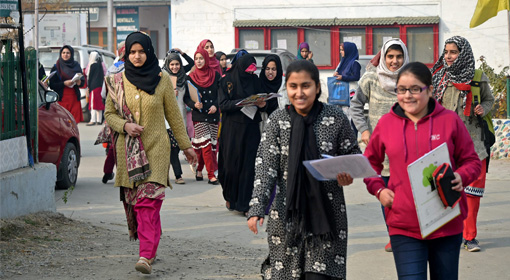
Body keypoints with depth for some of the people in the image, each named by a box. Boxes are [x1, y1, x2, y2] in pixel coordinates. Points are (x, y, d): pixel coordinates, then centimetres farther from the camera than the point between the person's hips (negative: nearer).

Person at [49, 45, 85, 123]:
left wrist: (78, 81, -12)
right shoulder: (56, 67, 4)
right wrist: (64, 83, -15)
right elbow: (52, 85, -2)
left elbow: (83, 83, 10)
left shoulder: (76, 66, 11)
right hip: (61, 99, -2)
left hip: (74, 98, 2)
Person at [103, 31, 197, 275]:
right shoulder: (117, 82, 5)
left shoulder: (162, 80, 1)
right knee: (133, 202, 4)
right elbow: (109, 114, 10)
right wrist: (124, 125, -10)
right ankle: (149, 247, 19)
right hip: (128, 151, 3)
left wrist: (185, 145, 12)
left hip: (155, 149, -3)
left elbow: (173, 115, 8)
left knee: (149, 202, -13)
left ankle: (146, 256, -18)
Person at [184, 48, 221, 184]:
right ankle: (211, 175, -13)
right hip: (199, 116, -2)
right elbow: (186, 97, 2)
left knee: (212, 144, 3)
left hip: (213, 115, 2)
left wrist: (215, 105, -10)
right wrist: (194, 104, -18)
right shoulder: (191, 77, 3)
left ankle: (199, 170, 18)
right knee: (205, 144, -11)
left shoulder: (215, 75, 6)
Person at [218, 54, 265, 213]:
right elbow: (223, 104, -9)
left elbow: (260, 99, 15)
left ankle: (245, 202, -4)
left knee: (249, 164, -5)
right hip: (232, 127, -2)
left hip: (250, 127, 3)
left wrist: (261, 104, -9)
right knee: (232, 163, 1)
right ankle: (230, 197, 22)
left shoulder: (254, 79, 9)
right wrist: (243, 102, -21)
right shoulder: (226, 80, -2)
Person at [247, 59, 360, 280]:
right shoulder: (278, 120, 1)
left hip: (326, 211, -1)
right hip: (287, 214, 1)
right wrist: (256, 209, -16)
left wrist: (348, 175, -14)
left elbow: (353, 155, 10)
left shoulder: (336, 119, -1)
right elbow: (266, 166, -5)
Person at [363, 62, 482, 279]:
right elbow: (370, 162, 17)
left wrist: (462, 176, -15)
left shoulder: (450, 120, 0)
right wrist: (378, 189, 0)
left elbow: (471, 161, 6)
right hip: (404, 226, 0)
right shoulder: (386, 123, 3)